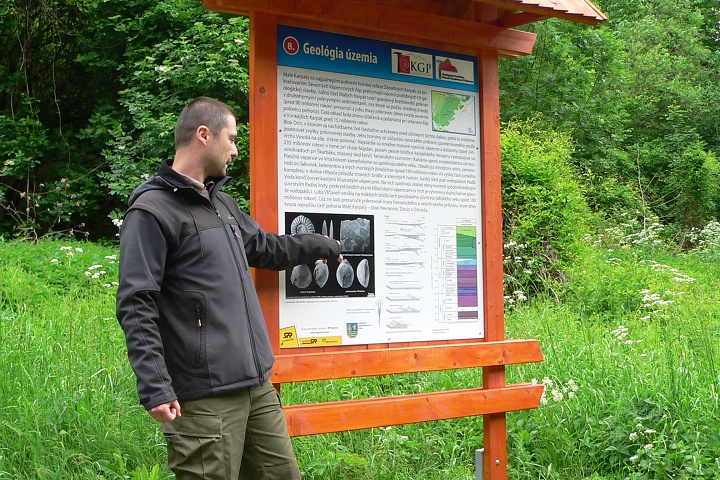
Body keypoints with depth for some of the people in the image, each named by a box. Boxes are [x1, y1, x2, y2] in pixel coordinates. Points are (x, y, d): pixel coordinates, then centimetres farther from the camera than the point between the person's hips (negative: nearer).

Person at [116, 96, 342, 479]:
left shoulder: (221, 202, 17)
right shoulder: (151, 210, -10)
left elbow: (265, 247, 34)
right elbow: (136, 308, -16)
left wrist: (322, 246, 42)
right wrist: (155, 388, -24)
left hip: (258, 386, 9)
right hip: (204, 399, -8)